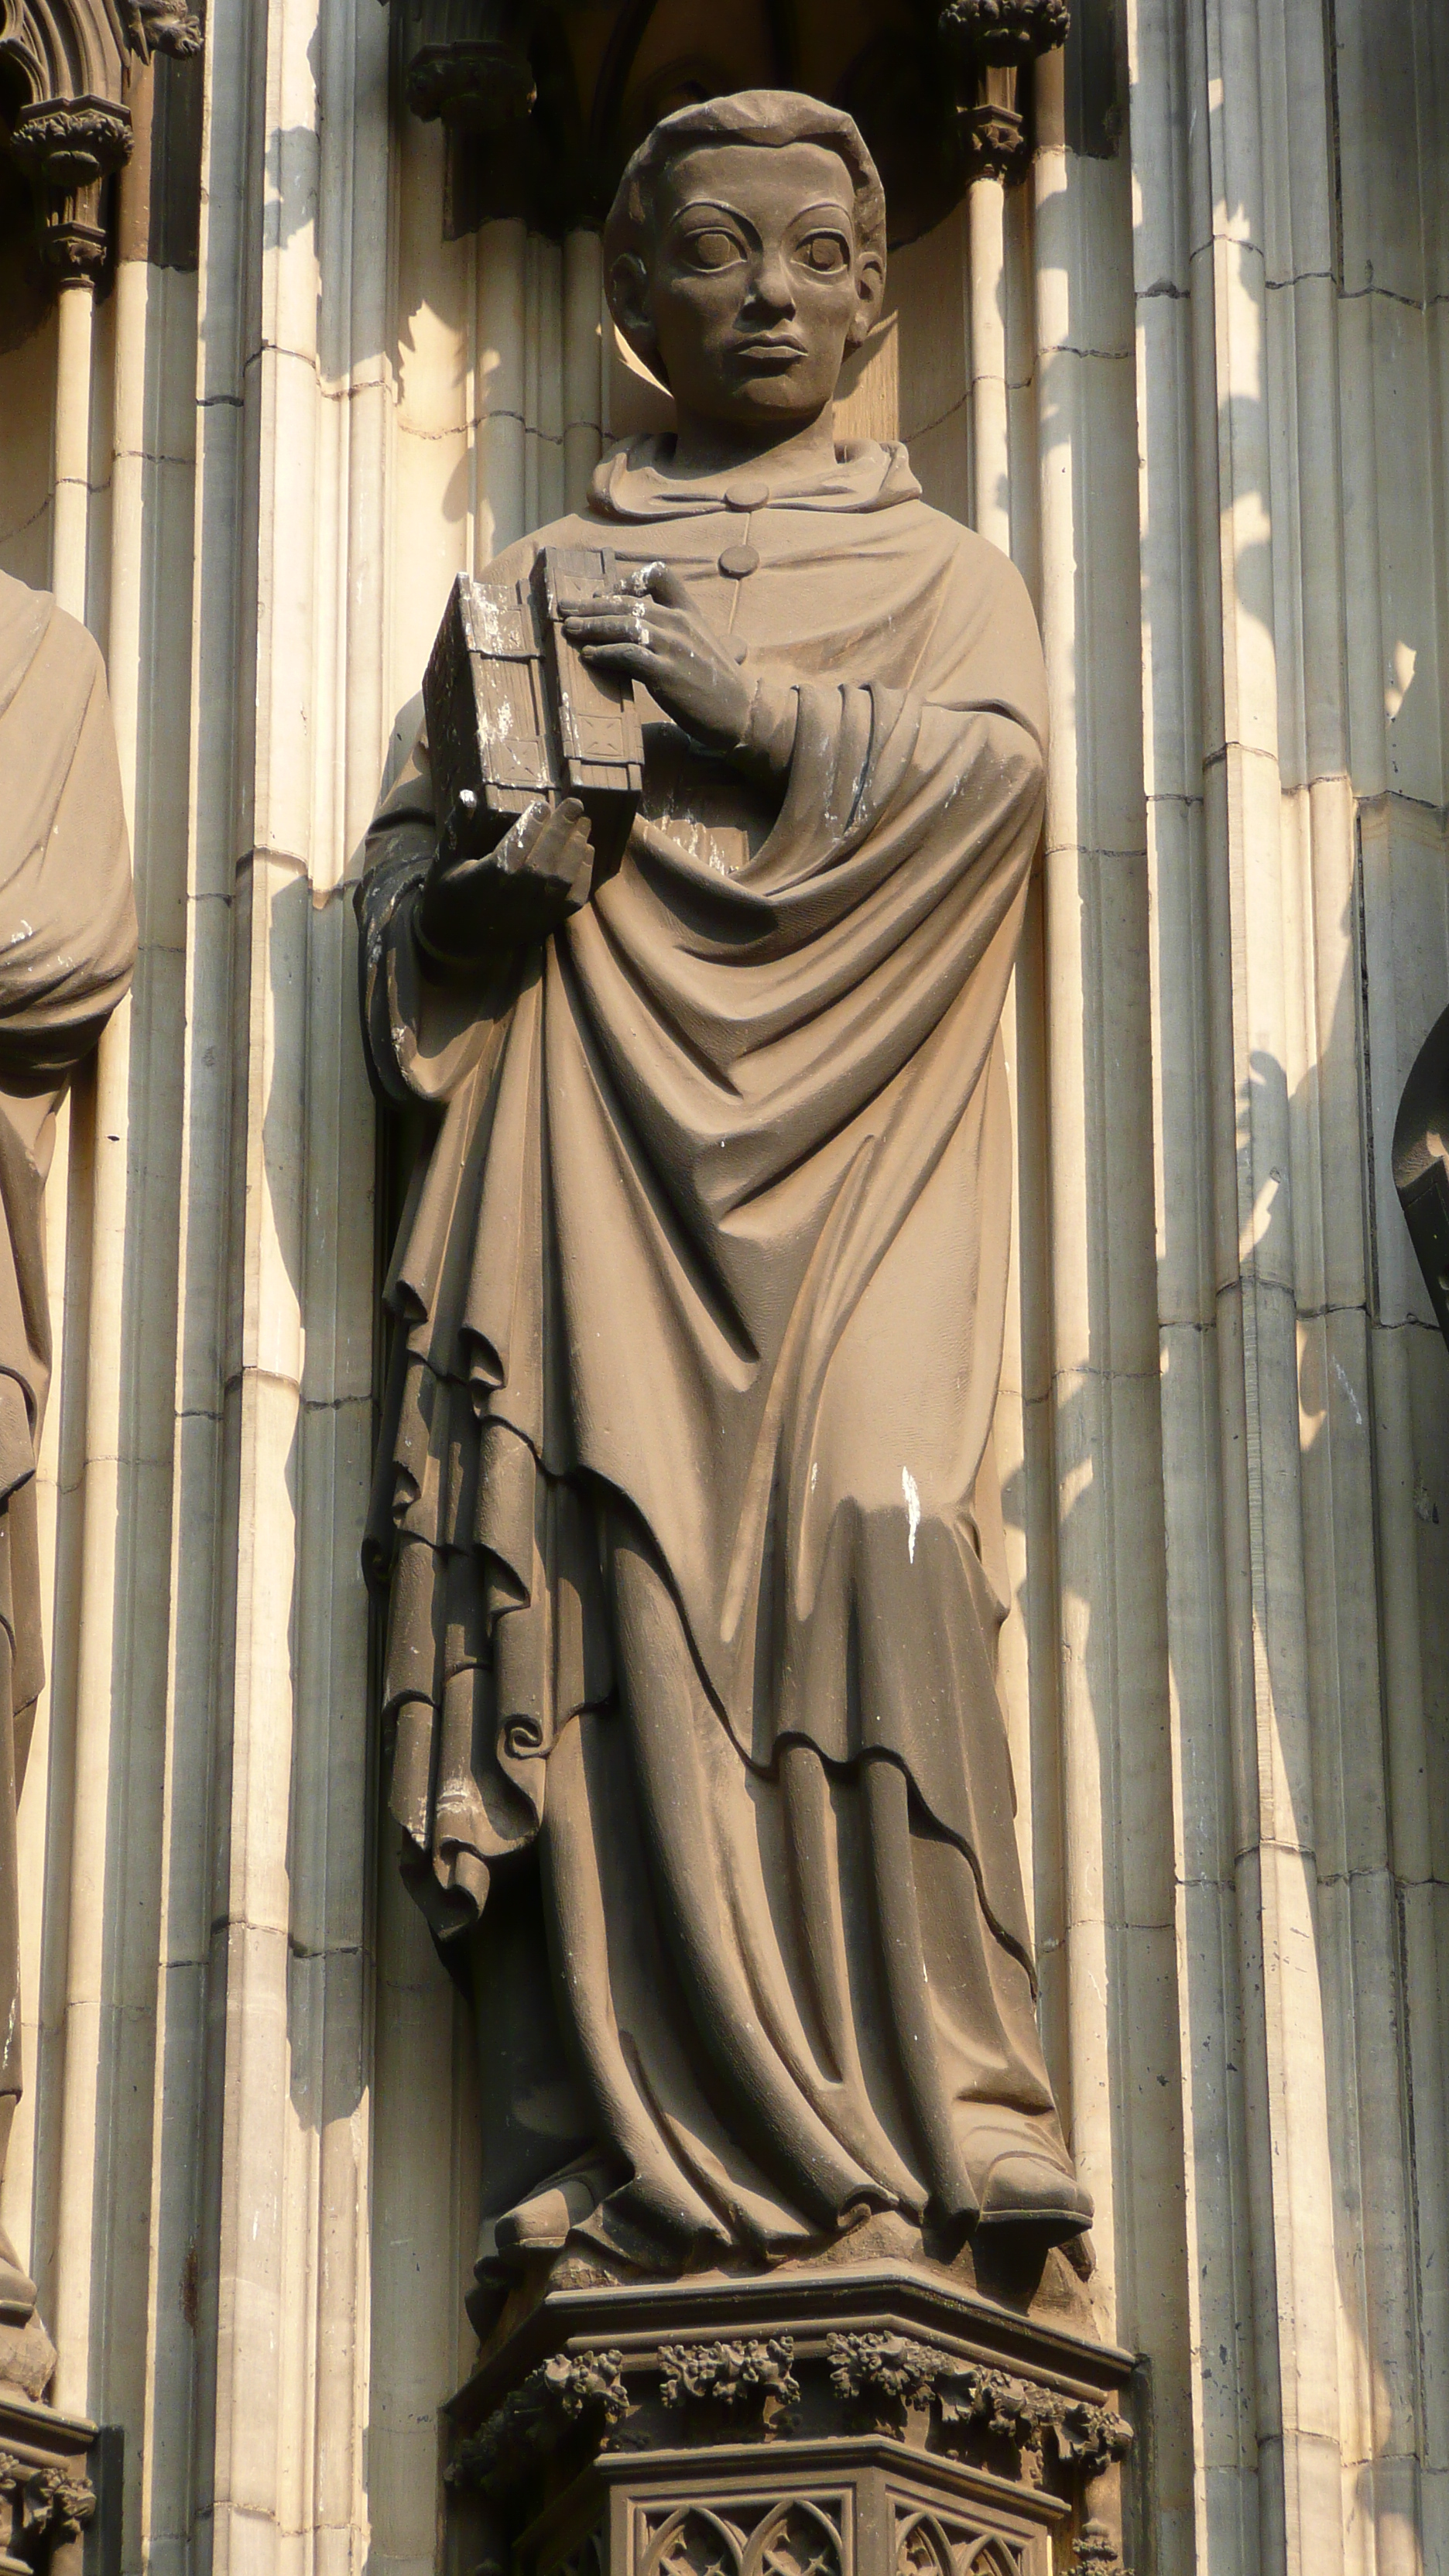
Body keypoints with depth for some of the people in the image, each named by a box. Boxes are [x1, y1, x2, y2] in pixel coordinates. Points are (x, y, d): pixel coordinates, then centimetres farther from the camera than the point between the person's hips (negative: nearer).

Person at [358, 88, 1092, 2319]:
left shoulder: (943, 573, 21)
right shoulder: (532, 582, 24)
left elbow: (991, 765, -1)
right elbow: (403, 871, 14)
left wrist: (734, 705, -10)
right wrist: (490, 883, -8)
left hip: (841, 1141, -1)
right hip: (591, 1131, 1)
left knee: (861, 1534, -19)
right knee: (609, 1568, -15)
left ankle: (935, 2122, -23)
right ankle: (635, 2154, -21)